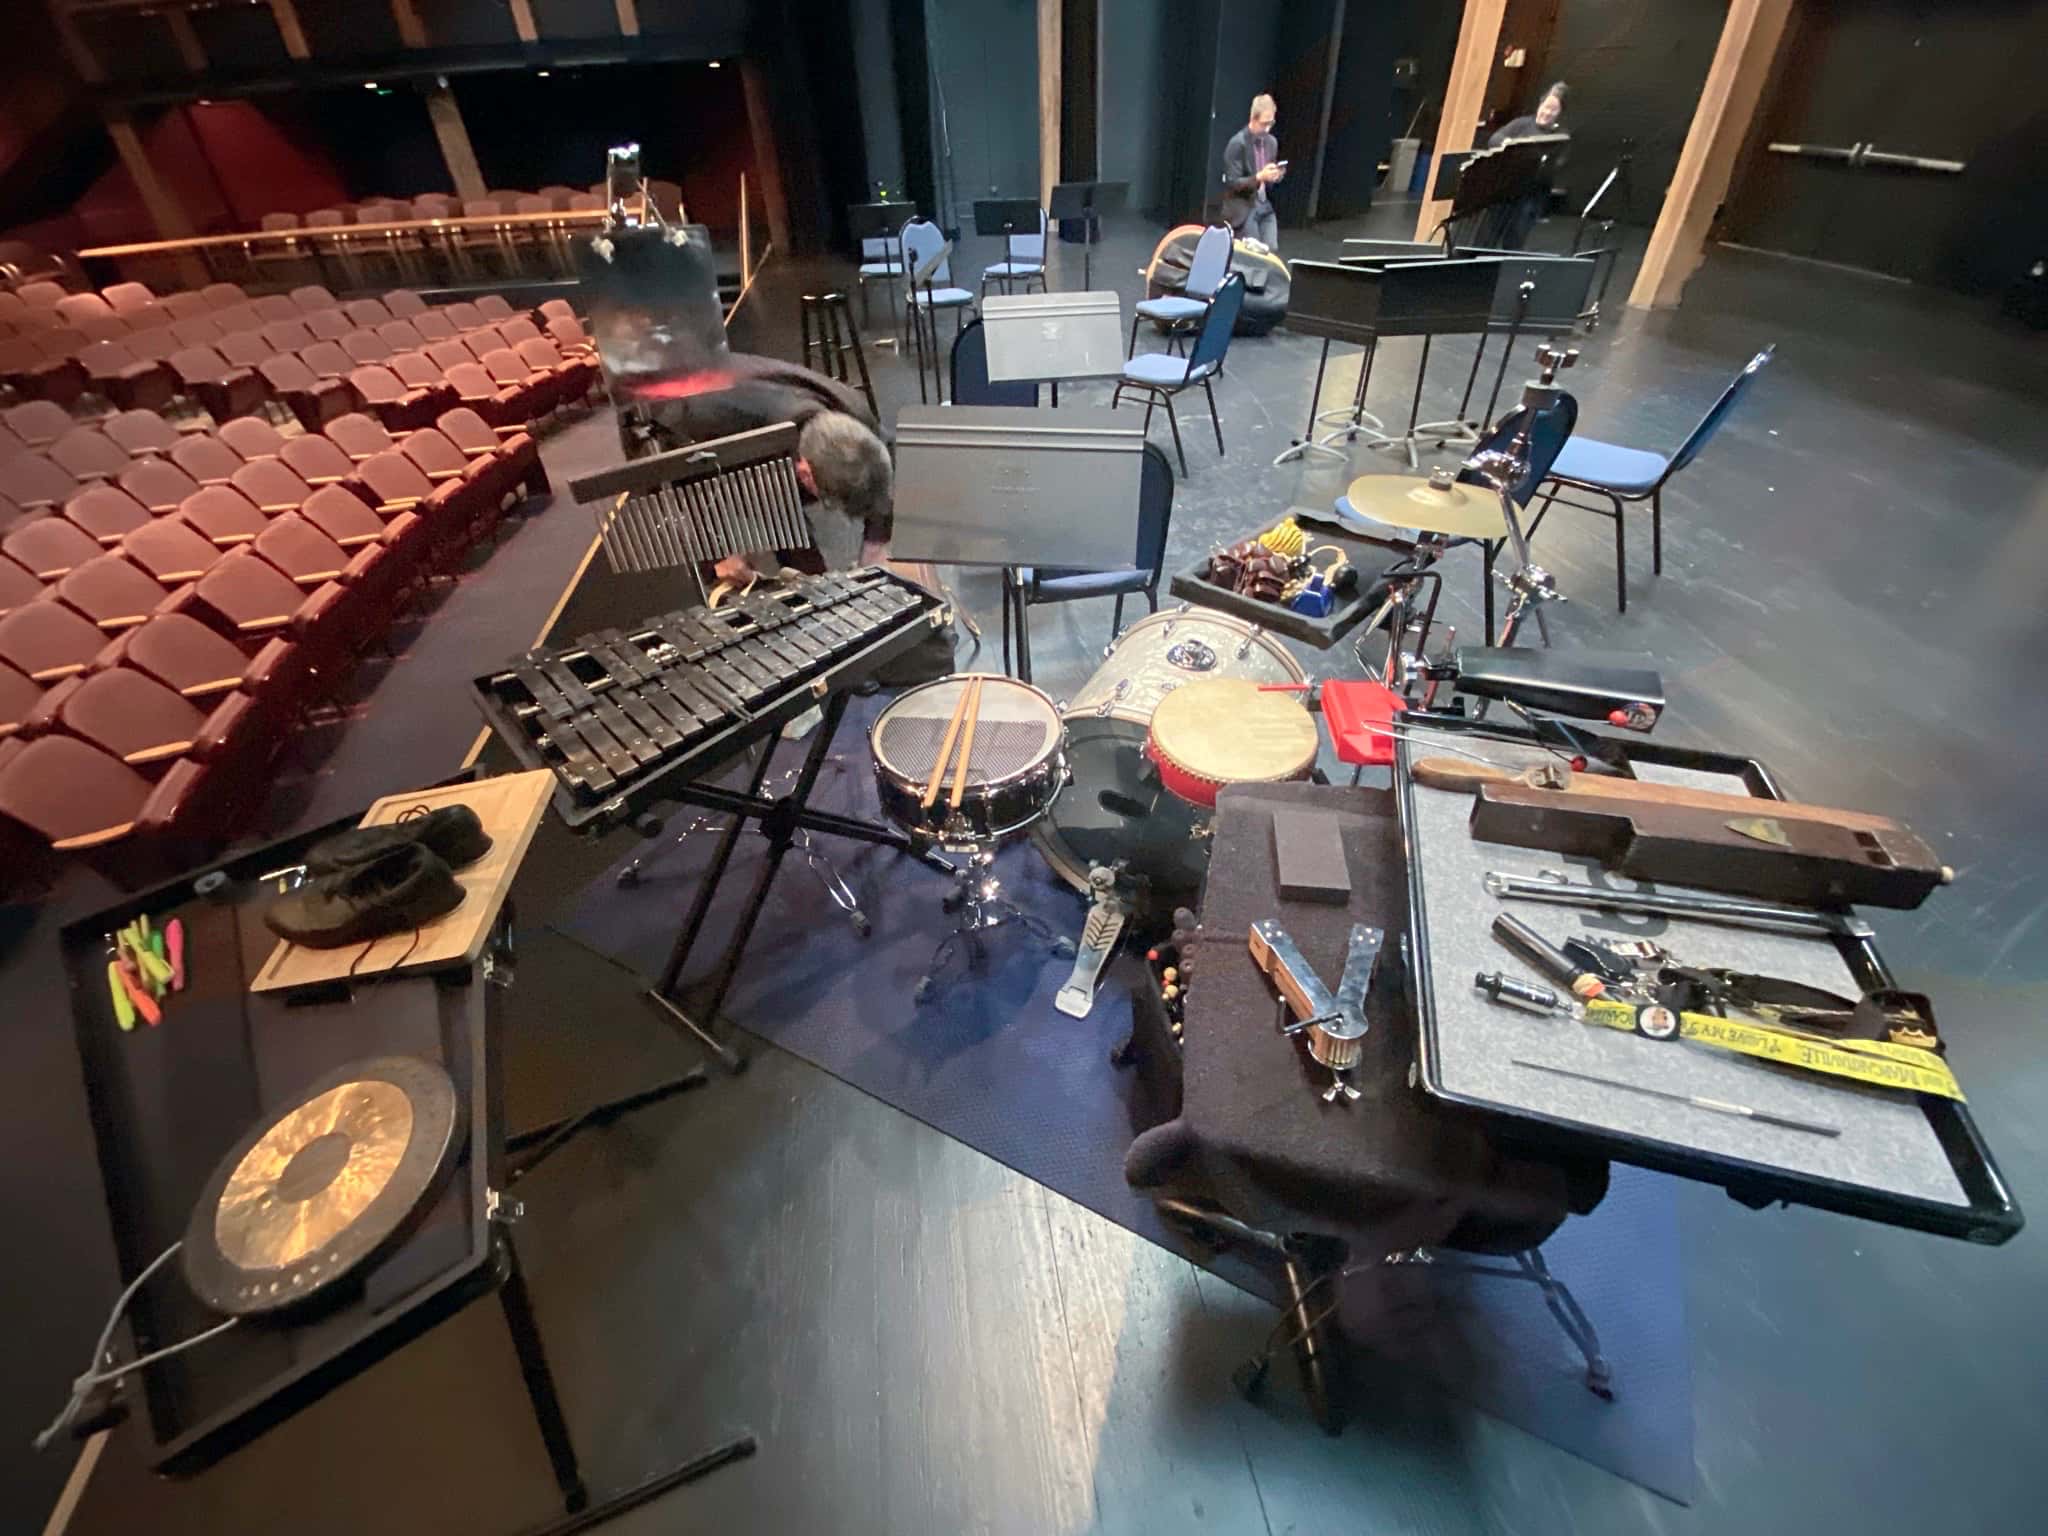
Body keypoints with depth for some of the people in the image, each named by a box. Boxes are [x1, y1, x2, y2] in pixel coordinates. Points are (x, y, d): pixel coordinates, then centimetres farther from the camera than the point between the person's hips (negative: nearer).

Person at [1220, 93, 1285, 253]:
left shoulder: (1272, 142, 11)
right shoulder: (1237, 143, -12)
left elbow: (1269, 181, 19)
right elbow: (1232, 183, -15)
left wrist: (1275, 176, -5)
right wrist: (1259, 177, -26)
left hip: (1265, 207, 6)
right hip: (1243, 209, -6)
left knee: (1271, 251, -5)